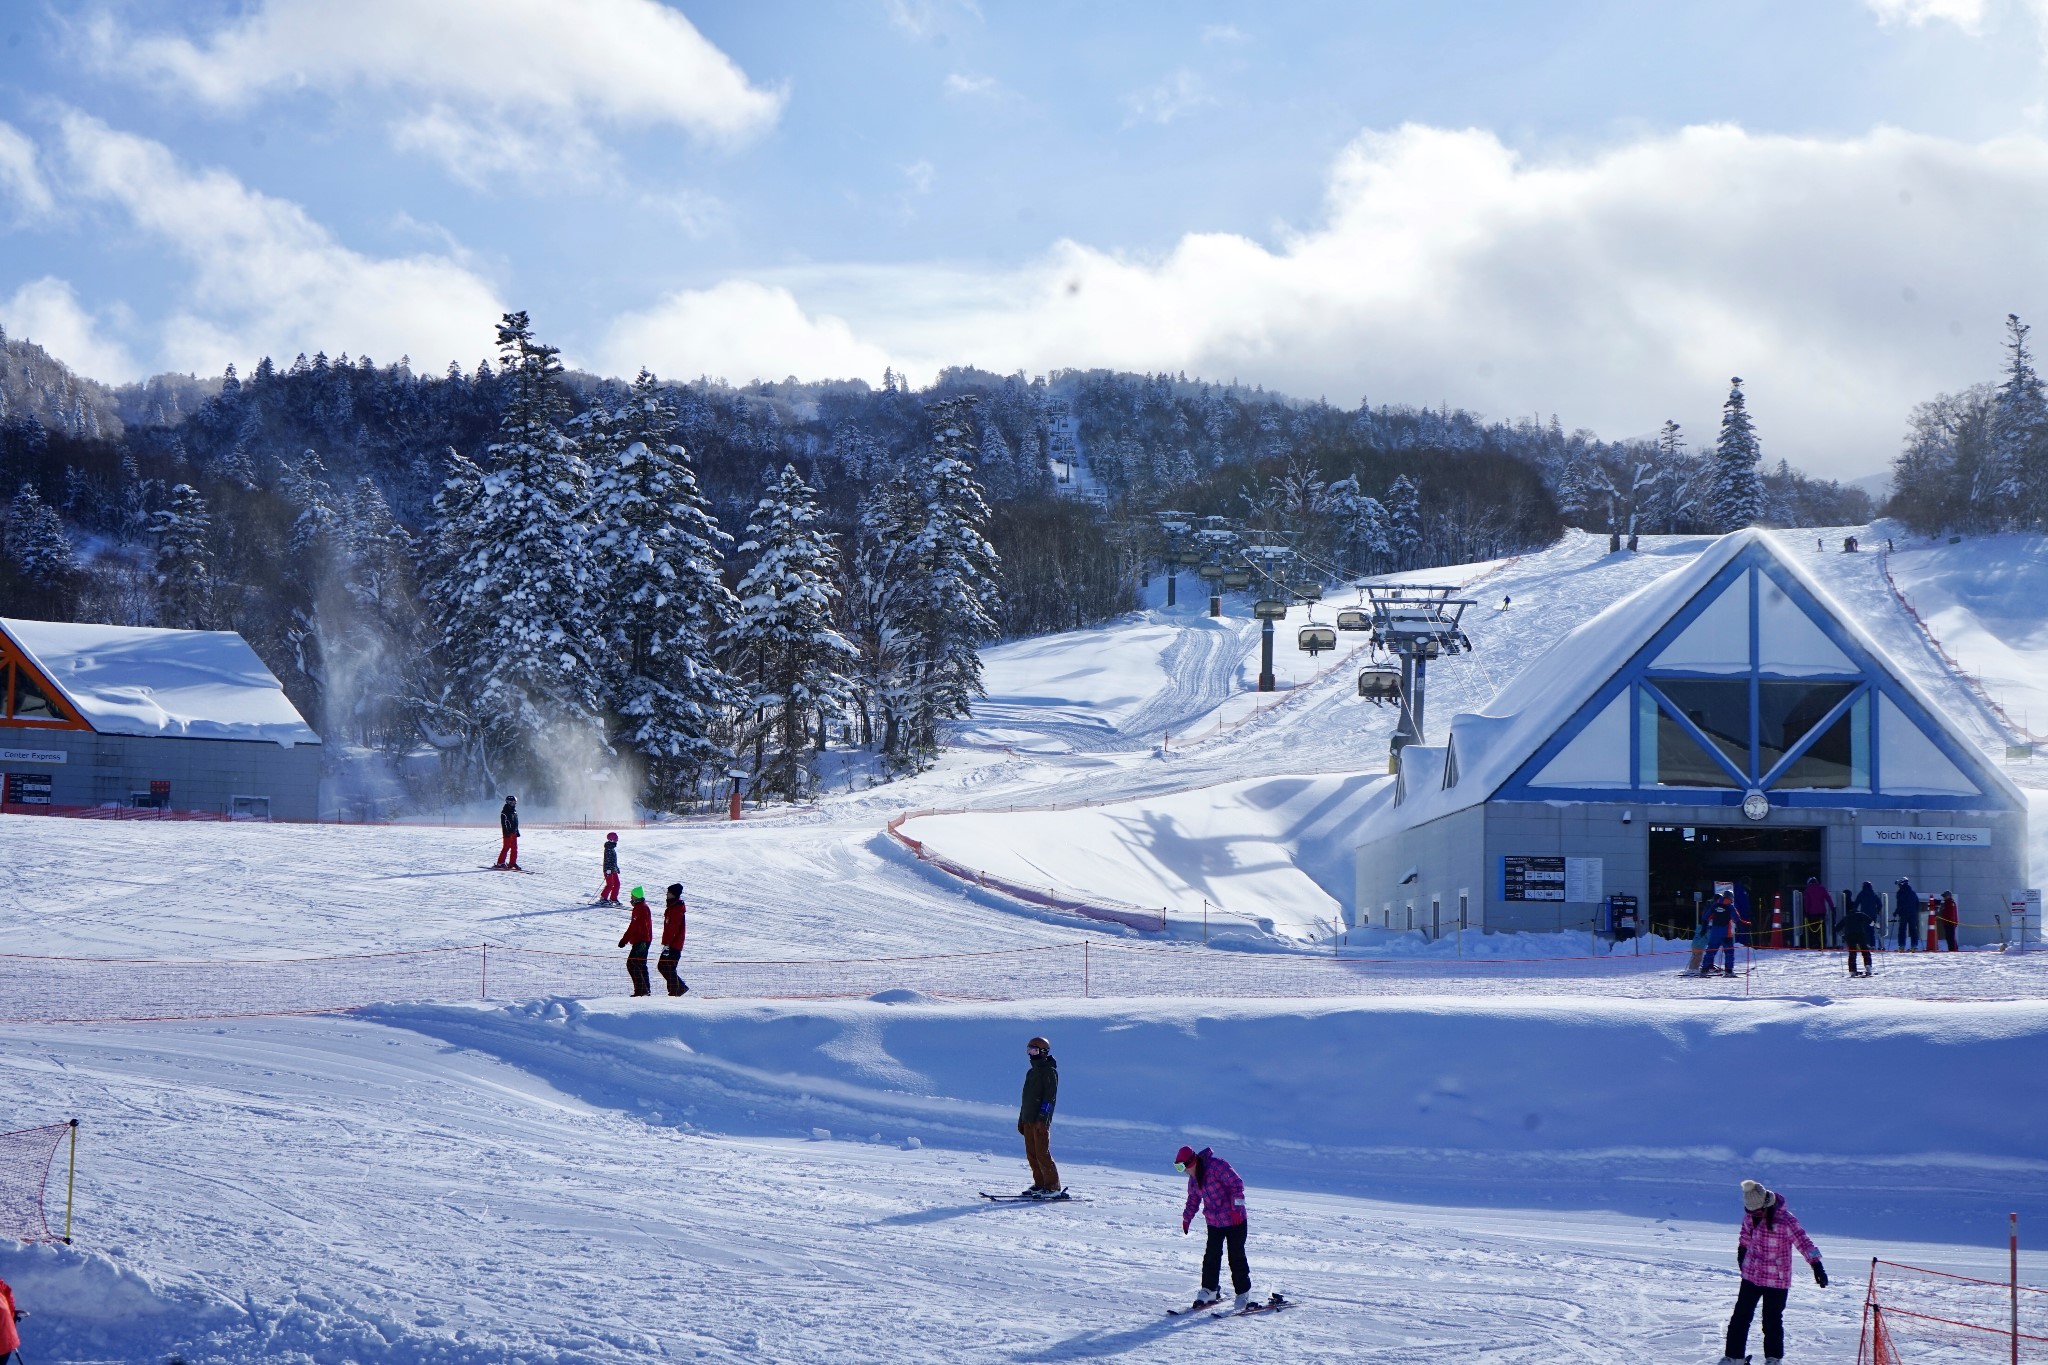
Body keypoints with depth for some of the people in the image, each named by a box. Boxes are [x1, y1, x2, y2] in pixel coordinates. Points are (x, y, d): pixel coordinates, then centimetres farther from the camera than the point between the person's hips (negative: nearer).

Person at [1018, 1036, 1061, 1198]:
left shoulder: (1049, 1071, -6)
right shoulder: (1031, 1073, 21)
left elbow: (1050, 1096, -14)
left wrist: (1042, 1117, -21)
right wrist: (1021, 1119, 22)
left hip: (1041, 1120, -9)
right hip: (1028, 1120, 9)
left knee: (1042, 1153, -12)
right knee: (1031, 1154, 7)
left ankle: (1053, 1186, -10)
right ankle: (1040, 1184, 12)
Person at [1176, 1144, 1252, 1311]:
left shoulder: (1217, 1166, -19)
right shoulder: (1193, 1178, 6)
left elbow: (1237, 1184, -20)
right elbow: (1193, 1199, 23)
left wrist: (1237, 1208, -23)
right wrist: (1186, 1218, 24)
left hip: (1234, 1221, -7)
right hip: (1213, 1222, 7)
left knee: (1236, 1257, -2)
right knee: (1211, 1256, 1)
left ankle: (1243, 1293, 8)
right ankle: (1209, 1290, 10)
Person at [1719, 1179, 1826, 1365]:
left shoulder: (1784, 1220, -21)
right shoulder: (1751, 1215, -3)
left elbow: (1803, 1241, -24)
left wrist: (1817, 1266, -32)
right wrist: (1742, 1251, 30)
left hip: (1777, 1279, -5)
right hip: (1751, 1274, 5)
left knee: (1772, 1320, 1)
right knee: (1740, 1316, 6)